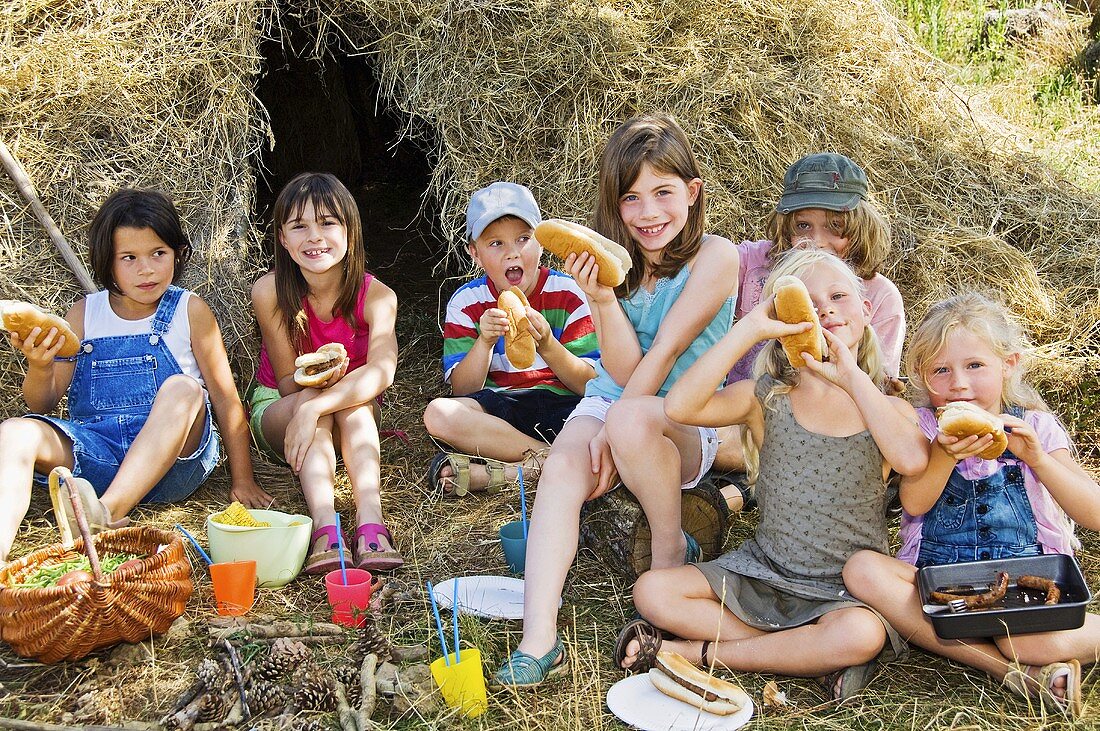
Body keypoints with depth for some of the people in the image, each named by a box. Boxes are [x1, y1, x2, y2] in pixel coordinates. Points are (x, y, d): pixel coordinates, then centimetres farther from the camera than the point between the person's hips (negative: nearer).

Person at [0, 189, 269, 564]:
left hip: (173, 456, -2)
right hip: (94, 446, 2)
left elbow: (225, 397, 5)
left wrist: (242, 480, 1)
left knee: (183, 388, -31)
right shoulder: (83, 315, 10)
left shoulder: (190, 312, 4)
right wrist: (40, 365, -12)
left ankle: (108, 513, -45)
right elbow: (42, 403, 12)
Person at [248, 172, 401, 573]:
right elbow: (287, 381, -14)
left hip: (354, 416, 0)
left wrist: (313, 409, -48)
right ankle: (325, 526, -49)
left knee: (353, 399, -34)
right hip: (277, 410, 0)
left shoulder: (376, 295, -20)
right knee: (309, 398, -34)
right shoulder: (270, 291, -20)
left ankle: (371, 521, -49)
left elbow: (382, 371, -37)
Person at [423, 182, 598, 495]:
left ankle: (499, 473, -27)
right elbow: (463, 392, -4)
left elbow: (591, 385, -7)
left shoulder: (568, 293, -2)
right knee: (439, 414, -29)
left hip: (562, 404, -1)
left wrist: (546, 345, -23)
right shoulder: (466, 303, 2)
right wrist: (485, 341, -21)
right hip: (500, 408, 1)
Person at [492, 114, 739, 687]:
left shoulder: (714, 257, -11)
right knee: (562, 471, -27)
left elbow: (663, 353, -16)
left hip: (687, 425, -4)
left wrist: (614, 430, -17)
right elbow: (623, 371, -7)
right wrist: (602, 298, -22)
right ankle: (539, 640, -35)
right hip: (609, 403, 4)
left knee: (632, 416, -36)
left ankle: (671, 550, -12)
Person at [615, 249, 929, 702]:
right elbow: (680, 407, -24)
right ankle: (809, 656, -14)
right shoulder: (766, 398, -4)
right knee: (652, 592, -14)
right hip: (762, 574, 2)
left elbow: (912, 461, -28)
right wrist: (750, 328, -23)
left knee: (862, 634, -35)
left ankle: (697, 652, -17)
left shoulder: (887, 409, -3)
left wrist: (853, 378, -24)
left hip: (847, 591, -1)